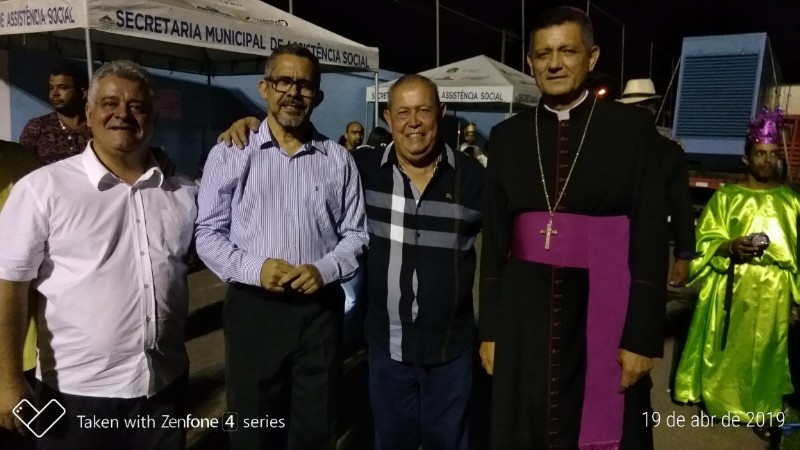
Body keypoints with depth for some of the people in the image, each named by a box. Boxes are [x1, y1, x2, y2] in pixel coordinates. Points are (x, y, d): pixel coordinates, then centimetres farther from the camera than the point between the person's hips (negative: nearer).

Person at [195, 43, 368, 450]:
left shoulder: (338, 159, 4)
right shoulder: (230, 154, -2)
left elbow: (355, 233, 6)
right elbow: (208, 233, 0)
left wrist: (325, 269, -12)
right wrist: (254, 268, -16)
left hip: (320, 308, 2)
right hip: (253, 308, -1)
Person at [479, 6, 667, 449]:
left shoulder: (632, 127, -2)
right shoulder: (507, 136, 5)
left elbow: (650, 237, -5)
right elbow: (494, 237, 5)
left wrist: (641, 336, -9)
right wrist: (490, 328, 4)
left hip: (604, 314, -2)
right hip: (525, 316, 2)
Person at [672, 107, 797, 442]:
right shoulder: (725, 197, 0)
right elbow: (705, 241, -3)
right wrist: (730, 247, -22)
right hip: (731, 288, -1)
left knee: (766, 351, 9)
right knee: (726, 348, 6)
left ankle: (763, 410, 23)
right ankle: (717, 398, 23)